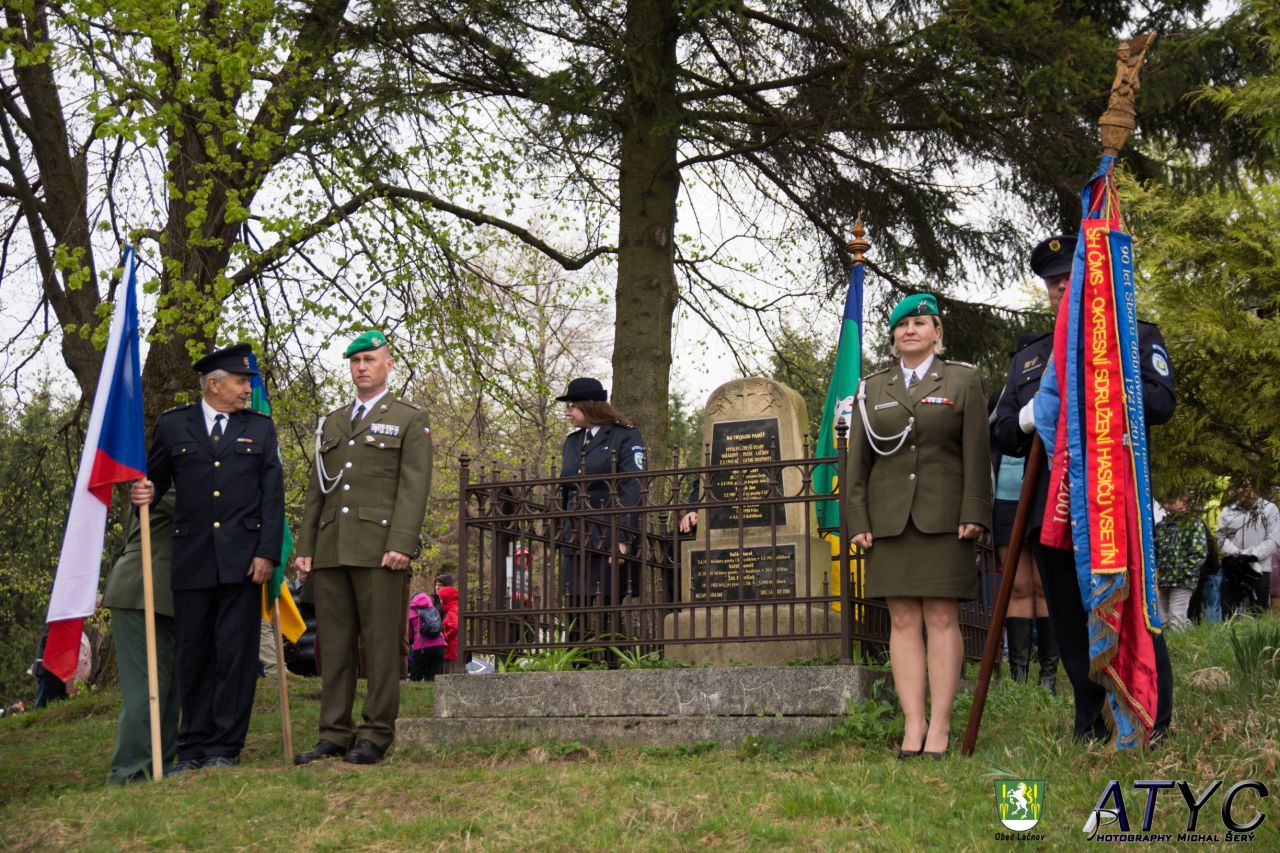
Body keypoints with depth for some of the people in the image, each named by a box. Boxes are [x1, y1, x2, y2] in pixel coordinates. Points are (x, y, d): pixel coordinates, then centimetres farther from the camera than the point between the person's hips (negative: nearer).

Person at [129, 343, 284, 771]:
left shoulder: (260, 427, 10)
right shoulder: (173, 425, 9)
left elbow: (272, 495, 5)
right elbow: (155, 480, 14)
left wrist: (267, 553, -5)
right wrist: (143, 494, -11)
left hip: (242, 559, 0)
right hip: (191, 560, 1)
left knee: (236, 655, -1)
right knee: (193, 655, 6)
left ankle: (225, 747, 5)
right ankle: (193, 747, 15)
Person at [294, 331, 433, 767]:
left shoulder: (409, 420, 6)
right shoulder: (331, 423, 22)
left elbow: (414, 488, -4)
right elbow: (317, 490, 20)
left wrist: (401, 545, -15)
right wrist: (305, 546, 11)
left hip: (379, 549, -5)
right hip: (331, 549, 5)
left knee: (381, 643, -4)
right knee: (333, 644, 5)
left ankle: (376, 735, 1)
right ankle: (335, 734, 10)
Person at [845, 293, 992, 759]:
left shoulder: (964, 380, 8)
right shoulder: (873, 388, 14)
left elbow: (977, 452, 1)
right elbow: (858, 459, 12)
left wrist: (973, 513, -7)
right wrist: (857, 520, 3)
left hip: (942, 518, -2)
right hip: (889, 519, 2)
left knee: (942, 619, -3)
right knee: (903, 621, 1)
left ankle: (940, 724, 0)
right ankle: (913, 722, 2)